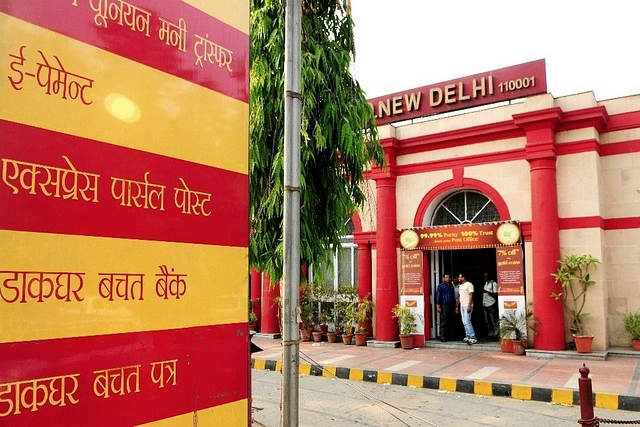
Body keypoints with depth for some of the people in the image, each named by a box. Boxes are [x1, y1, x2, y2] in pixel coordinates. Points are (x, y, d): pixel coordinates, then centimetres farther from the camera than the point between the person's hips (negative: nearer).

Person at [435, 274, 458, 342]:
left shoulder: (451, 286, 18)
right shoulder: (440, 286, -1)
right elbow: (438, 296, -6)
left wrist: (455, 305, 20)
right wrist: (438, 306, -12)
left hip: (451, 306, 6)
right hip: (444, 306, -6)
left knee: (451, 322, 7)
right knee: (443, 322, -6)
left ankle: (450, 336, 14)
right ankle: (442, 337, -3)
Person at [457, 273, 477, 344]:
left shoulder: (469, 284, -9)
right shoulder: (460, 286, 18)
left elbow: (471, 296, -14)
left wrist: (469, 306, -21)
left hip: (467, 306, -9)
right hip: (462, 306, 9)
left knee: (467, 322, -14)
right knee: (464, 322, 8)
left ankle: (473, 338, -13)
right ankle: (467, 336, 14)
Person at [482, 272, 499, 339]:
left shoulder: (494, 284, -7)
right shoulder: (486, 283, 18)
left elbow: (496, 295, -14)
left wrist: (487, 292, -21)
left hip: (491, 305, -8)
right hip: (485, 305, 8)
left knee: (493, 321, -7)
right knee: (487, 321, 10)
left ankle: (496, 334, -3)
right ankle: (490, 334, 16)